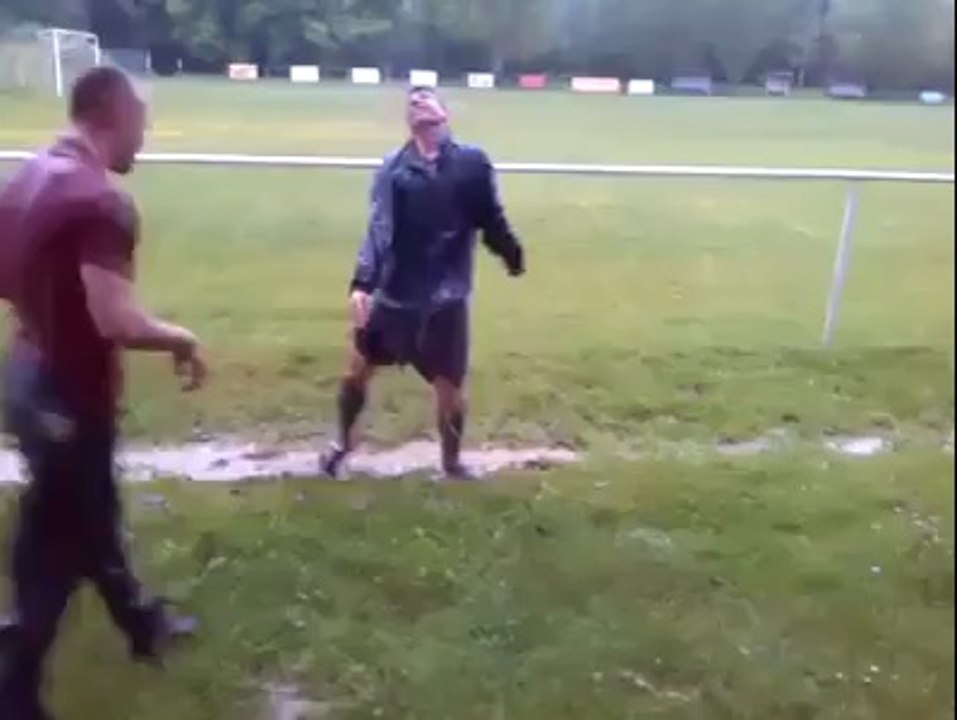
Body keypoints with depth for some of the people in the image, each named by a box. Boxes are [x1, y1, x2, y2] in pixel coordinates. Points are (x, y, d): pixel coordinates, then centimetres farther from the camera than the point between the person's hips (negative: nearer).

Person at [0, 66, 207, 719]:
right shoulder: (101, 201, -24)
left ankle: (142, 621, 45)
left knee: (91, 513, 24)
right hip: (70, 395, -9)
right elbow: (118, 322, -31)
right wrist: (182, 339, -15)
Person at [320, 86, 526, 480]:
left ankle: (452, 462, 32)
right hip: (394, 295, 2)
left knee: (449, 385, 6)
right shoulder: (394, 168, -2)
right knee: (358, 367, 11)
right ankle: (343, 442, 39)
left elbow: (491, 220, 3)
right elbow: (379, 229, -7)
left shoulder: (471, 162, -4)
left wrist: (513, 254, -3)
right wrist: (362, 283, -16)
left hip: (446, 299, -1)